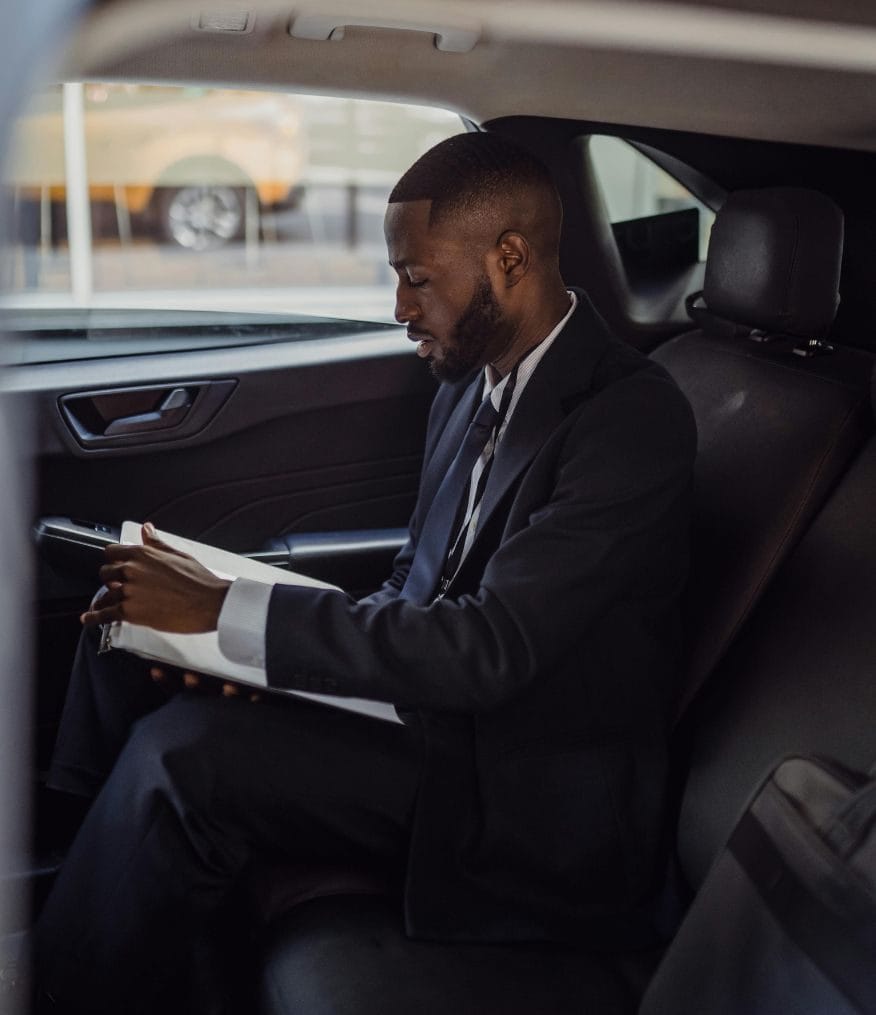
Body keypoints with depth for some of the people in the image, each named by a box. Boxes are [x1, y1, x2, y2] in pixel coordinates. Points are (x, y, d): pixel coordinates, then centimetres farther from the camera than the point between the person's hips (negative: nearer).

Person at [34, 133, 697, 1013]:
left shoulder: (632, 418, -21)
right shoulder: (471, 381, 6)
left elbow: (490, 648, -27)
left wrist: (228, 610, -25)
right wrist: (270, 641, -7)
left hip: (518, 797, -8)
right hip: (435, 701, 8)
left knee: (181, 754, -23)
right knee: (127, 630, 1)